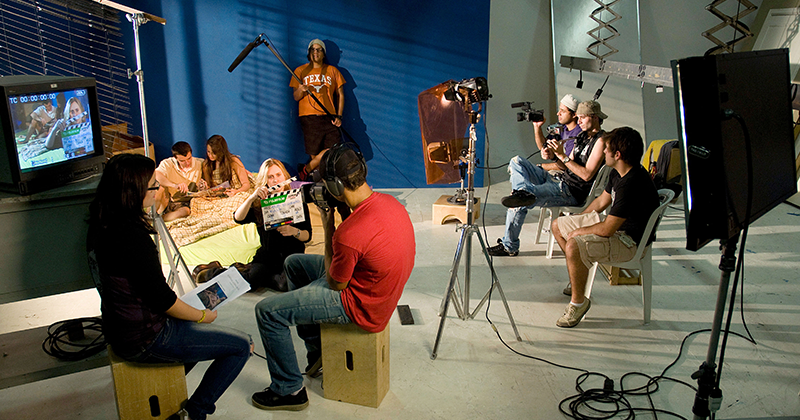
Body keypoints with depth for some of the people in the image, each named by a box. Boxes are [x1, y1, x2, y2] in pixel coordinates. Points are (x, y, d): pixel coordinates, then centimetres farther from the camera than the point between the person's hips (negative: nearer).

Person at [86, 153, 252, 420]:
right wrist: (202, 316, -8)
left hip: (119, 329, 10)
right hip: (145, 340, -10)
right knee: (241, 345, -1)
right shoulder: (131, 234, -29)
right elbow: (162, 299, -22)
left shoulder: (101, 224, 0)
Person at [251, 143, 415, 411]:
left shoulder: (348, 235, -35)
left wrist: (328, 228, -12)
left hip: (360, 306, -9)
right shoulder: (389, 201, -8)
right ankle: (315, 351, 32)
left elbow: (335, 284, -15)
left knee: (267, 311, -4)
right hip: (376, 282, 9)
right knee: (293, 263, 23)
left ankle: (289, 390, 13)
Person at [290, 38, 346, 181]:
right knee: (314, 155, -8)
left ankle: (306, 169, 2)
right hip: (308, 117, -1)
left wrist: (339, 116, 2)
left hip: (329, 117, 1)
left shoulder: (333, 71, 15)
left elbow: (340, 94, 15)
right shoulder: (300, 71, 12)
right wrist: (300, 90, -15)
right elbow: (296, 97, 9)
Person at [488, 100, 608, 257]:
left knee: (518, 205, -25)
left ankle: (509, 246, -15)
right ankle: (524, 192, -32)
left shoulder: (600, 141, -11)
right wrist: (553, 156, -1)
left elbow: (587, 174, -19)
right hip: (558, 180, 10)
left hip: (572, 192, -10)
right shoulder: (582, 136, 18)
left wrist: (562, 155, -19)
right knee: (516, 161, -7)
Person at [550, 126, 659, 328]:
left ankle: (578, 302, -13)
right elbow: (602, 201, 17)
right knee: (557, 225, 14)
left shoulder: (632, 184, -31)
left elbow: (607, 229, -29)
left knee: (574, 246, -34)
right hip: (612, 223, 10)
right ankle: (579, 272, 31)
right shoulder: (618, 173, 0)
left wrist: (578, 231, -13)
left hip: (628, 241, -10)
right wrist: (575, 221, 19)